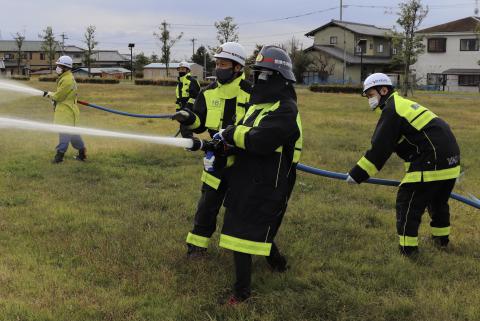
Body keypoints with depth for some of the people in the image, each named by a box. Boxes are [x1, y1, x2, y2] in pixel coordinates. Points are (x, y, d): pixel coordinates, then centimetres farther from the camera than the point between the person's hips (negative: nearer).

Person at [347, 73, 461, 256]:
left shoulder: (392, 110, -9)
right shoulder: (405, 104, 21)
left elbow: (379, 149, -13)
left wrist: (357, 175, -7)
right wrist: (412, 172, 32)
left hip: (431, 163, -10)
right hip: (451, 160, 10)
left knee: (408, 201, 0)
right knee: (438, 199, 27)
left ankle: (408, 247, 4)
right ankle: (441, 237, 42)